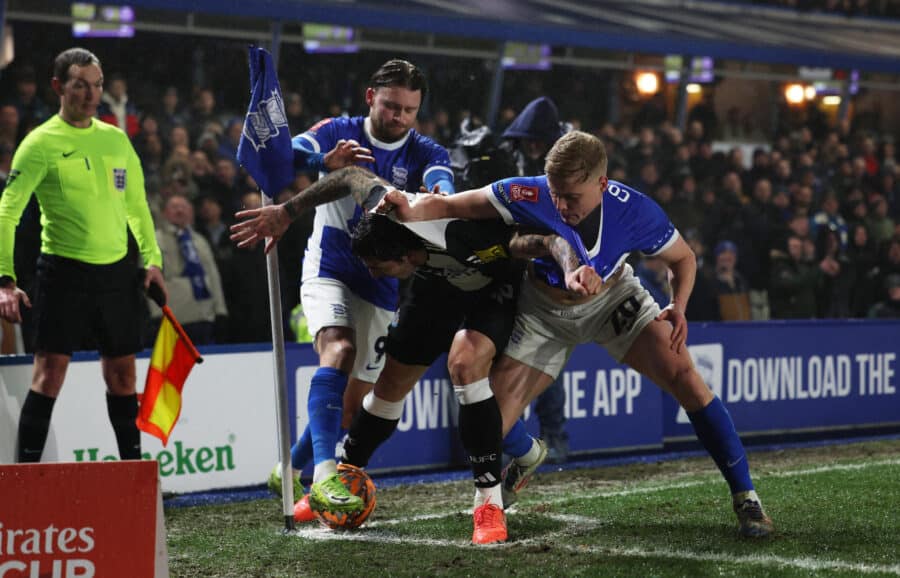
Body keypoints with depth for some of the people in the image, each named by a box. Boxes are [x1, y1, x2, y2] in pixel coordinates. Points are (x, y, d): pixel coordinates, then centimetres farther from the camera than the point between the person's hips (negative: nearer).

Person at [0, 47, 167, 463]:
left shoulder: (117, 139, 11)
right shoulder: (42, 142, -5)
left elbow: (137, 206, 20)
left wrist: (152, 259, 10)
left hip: (117, 271, 5)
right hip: (64, 270, -5)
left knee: (122, 374, 10)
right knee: (50, 373, -8)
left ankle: (133, 466, 21)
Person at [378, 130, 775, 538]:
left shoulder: (634, 211, -29)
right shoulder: (526, 196, -32)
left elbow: (682, 258, -9)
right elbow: (446, 206, -27)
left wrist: (678, 307, -26)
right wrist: (407, 212, -48)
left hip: (613, 299, -1)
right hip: (544, 310, 1)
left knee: (684, 378, -20)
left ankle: (744, 498, -10)